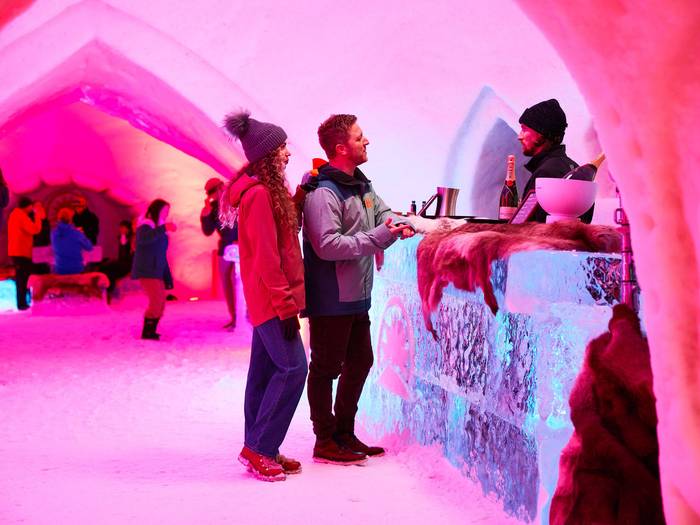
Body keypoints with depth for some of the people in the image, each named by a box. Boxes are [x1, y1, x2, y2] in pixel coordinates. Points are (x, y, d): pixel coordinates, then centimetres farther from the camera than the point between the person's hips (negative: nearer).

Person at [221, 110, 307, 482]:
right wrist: (285, 304, -18)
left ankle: (257, 448, 18)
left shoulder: (268, 191, 14)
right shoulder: (260, 194, -17)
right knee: (293, 368, -10)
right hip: (272, 299, -10)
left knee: (265, 370, 12)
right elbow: (266, 256, -20)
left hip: (266, 298, 10)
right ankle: (260, 448, -4)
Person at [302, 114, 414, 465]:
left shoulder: (361, 185, 12)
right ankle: (326, 442, 13)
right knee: (326, 368, 2)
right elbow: (327, 245, -26)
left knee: (360, 362, 17)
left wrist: (400, 224, -7)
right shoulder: (323, 193, -18)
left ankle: (345, 434, 30)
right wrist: (378, 237, -25)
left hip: (358, 297, 10)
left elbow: (384, 215, 17)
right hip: (330, 300, -10)